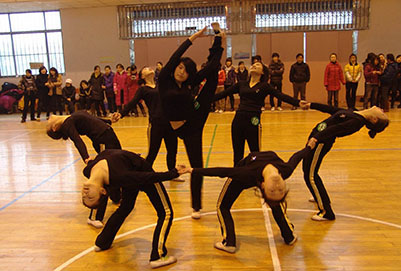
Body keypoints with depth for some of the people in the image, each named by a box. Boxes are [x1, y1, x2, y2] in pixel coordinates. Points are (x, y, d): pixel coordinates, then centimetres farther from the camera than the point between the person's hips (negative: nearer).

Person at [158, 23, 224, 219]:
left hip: (198, 117, 4)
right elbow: (174, 58, -21)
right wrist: (192, 38, -15)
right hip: (186, 129, -4)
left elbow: (209, 68, 2)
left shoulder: (189, 84, -1)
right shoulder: (165, 80, -11)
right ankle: (196, 207, 17)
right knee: (196, 166, 2)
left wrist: (218, 41, 2)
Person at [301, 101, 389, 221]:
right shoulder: (354, 113, 10)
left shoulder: (358, 121, -18)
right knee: (307, 170, 23)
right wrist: (310, 105, 22)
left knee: (310, 176, -7)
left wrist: (316, 138, -38)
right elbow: (331, 109, 18)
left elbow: (337, 128, -29)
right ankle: (320, 197, 45)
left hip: (322, 141, -10)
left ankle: (326, 213, 2)